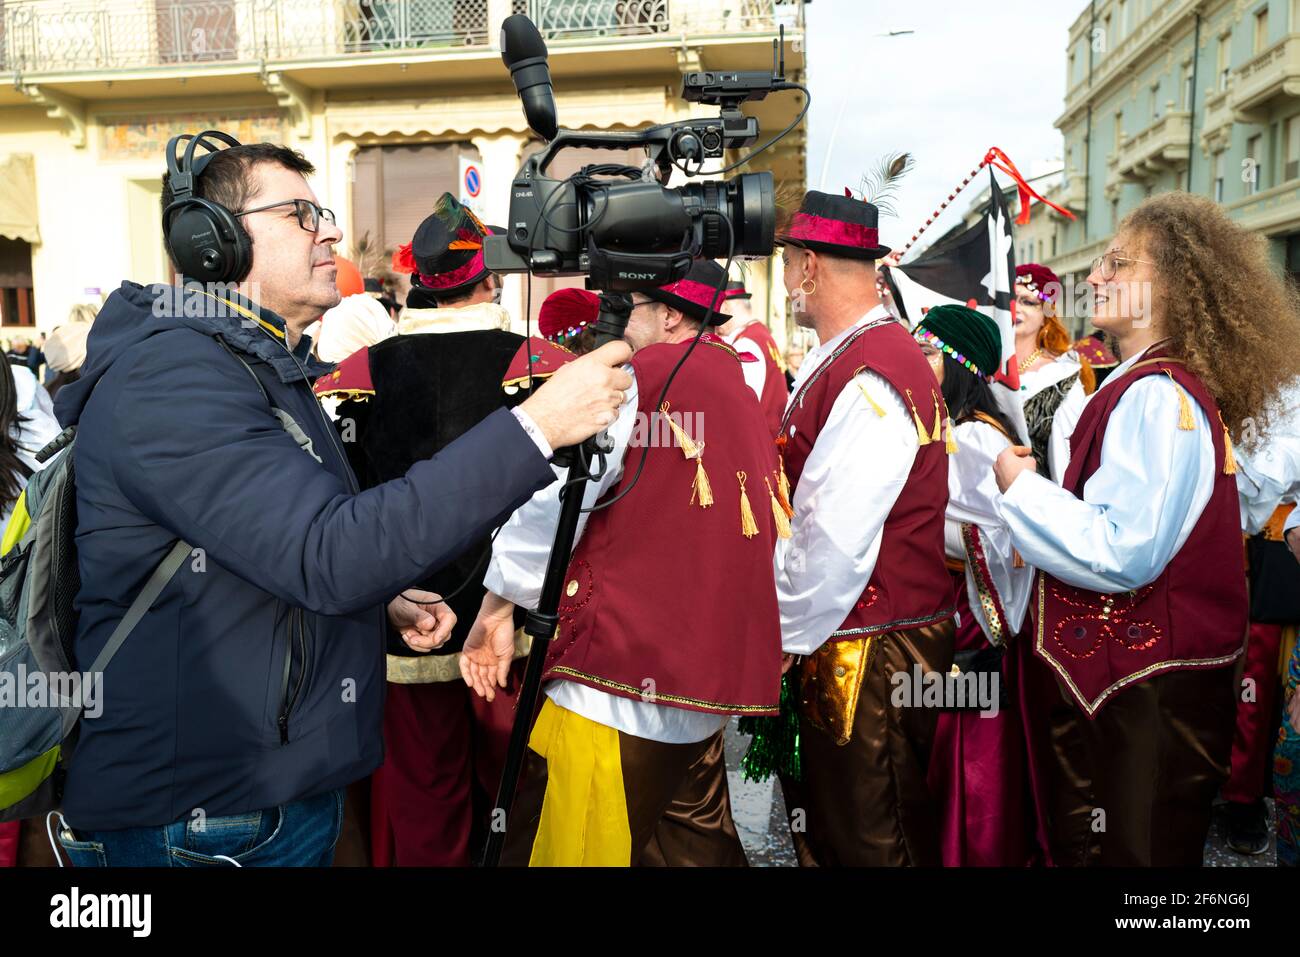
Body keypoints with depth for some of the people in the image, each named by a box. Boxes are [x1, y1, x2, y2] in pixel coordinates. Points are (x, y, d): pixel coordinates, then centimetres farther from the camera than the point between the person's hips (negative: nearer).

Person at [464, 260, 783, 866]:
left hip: (612, 694, -8)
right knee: (695, 846, 20)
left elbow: (550, 500, -12)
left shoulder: (640, 376, -8)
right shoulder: (744, 400, 14)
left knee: (565, 850, 3)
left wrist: (499, 607, -2)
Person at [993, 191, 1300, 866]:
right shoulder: (1150, 386, 11)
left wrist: (1022, 488, -17)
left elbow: (1123, 552, -27)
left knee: (1126, 848, 7)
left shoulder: (1156, 396, -20)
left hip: (1143, 701, -10)